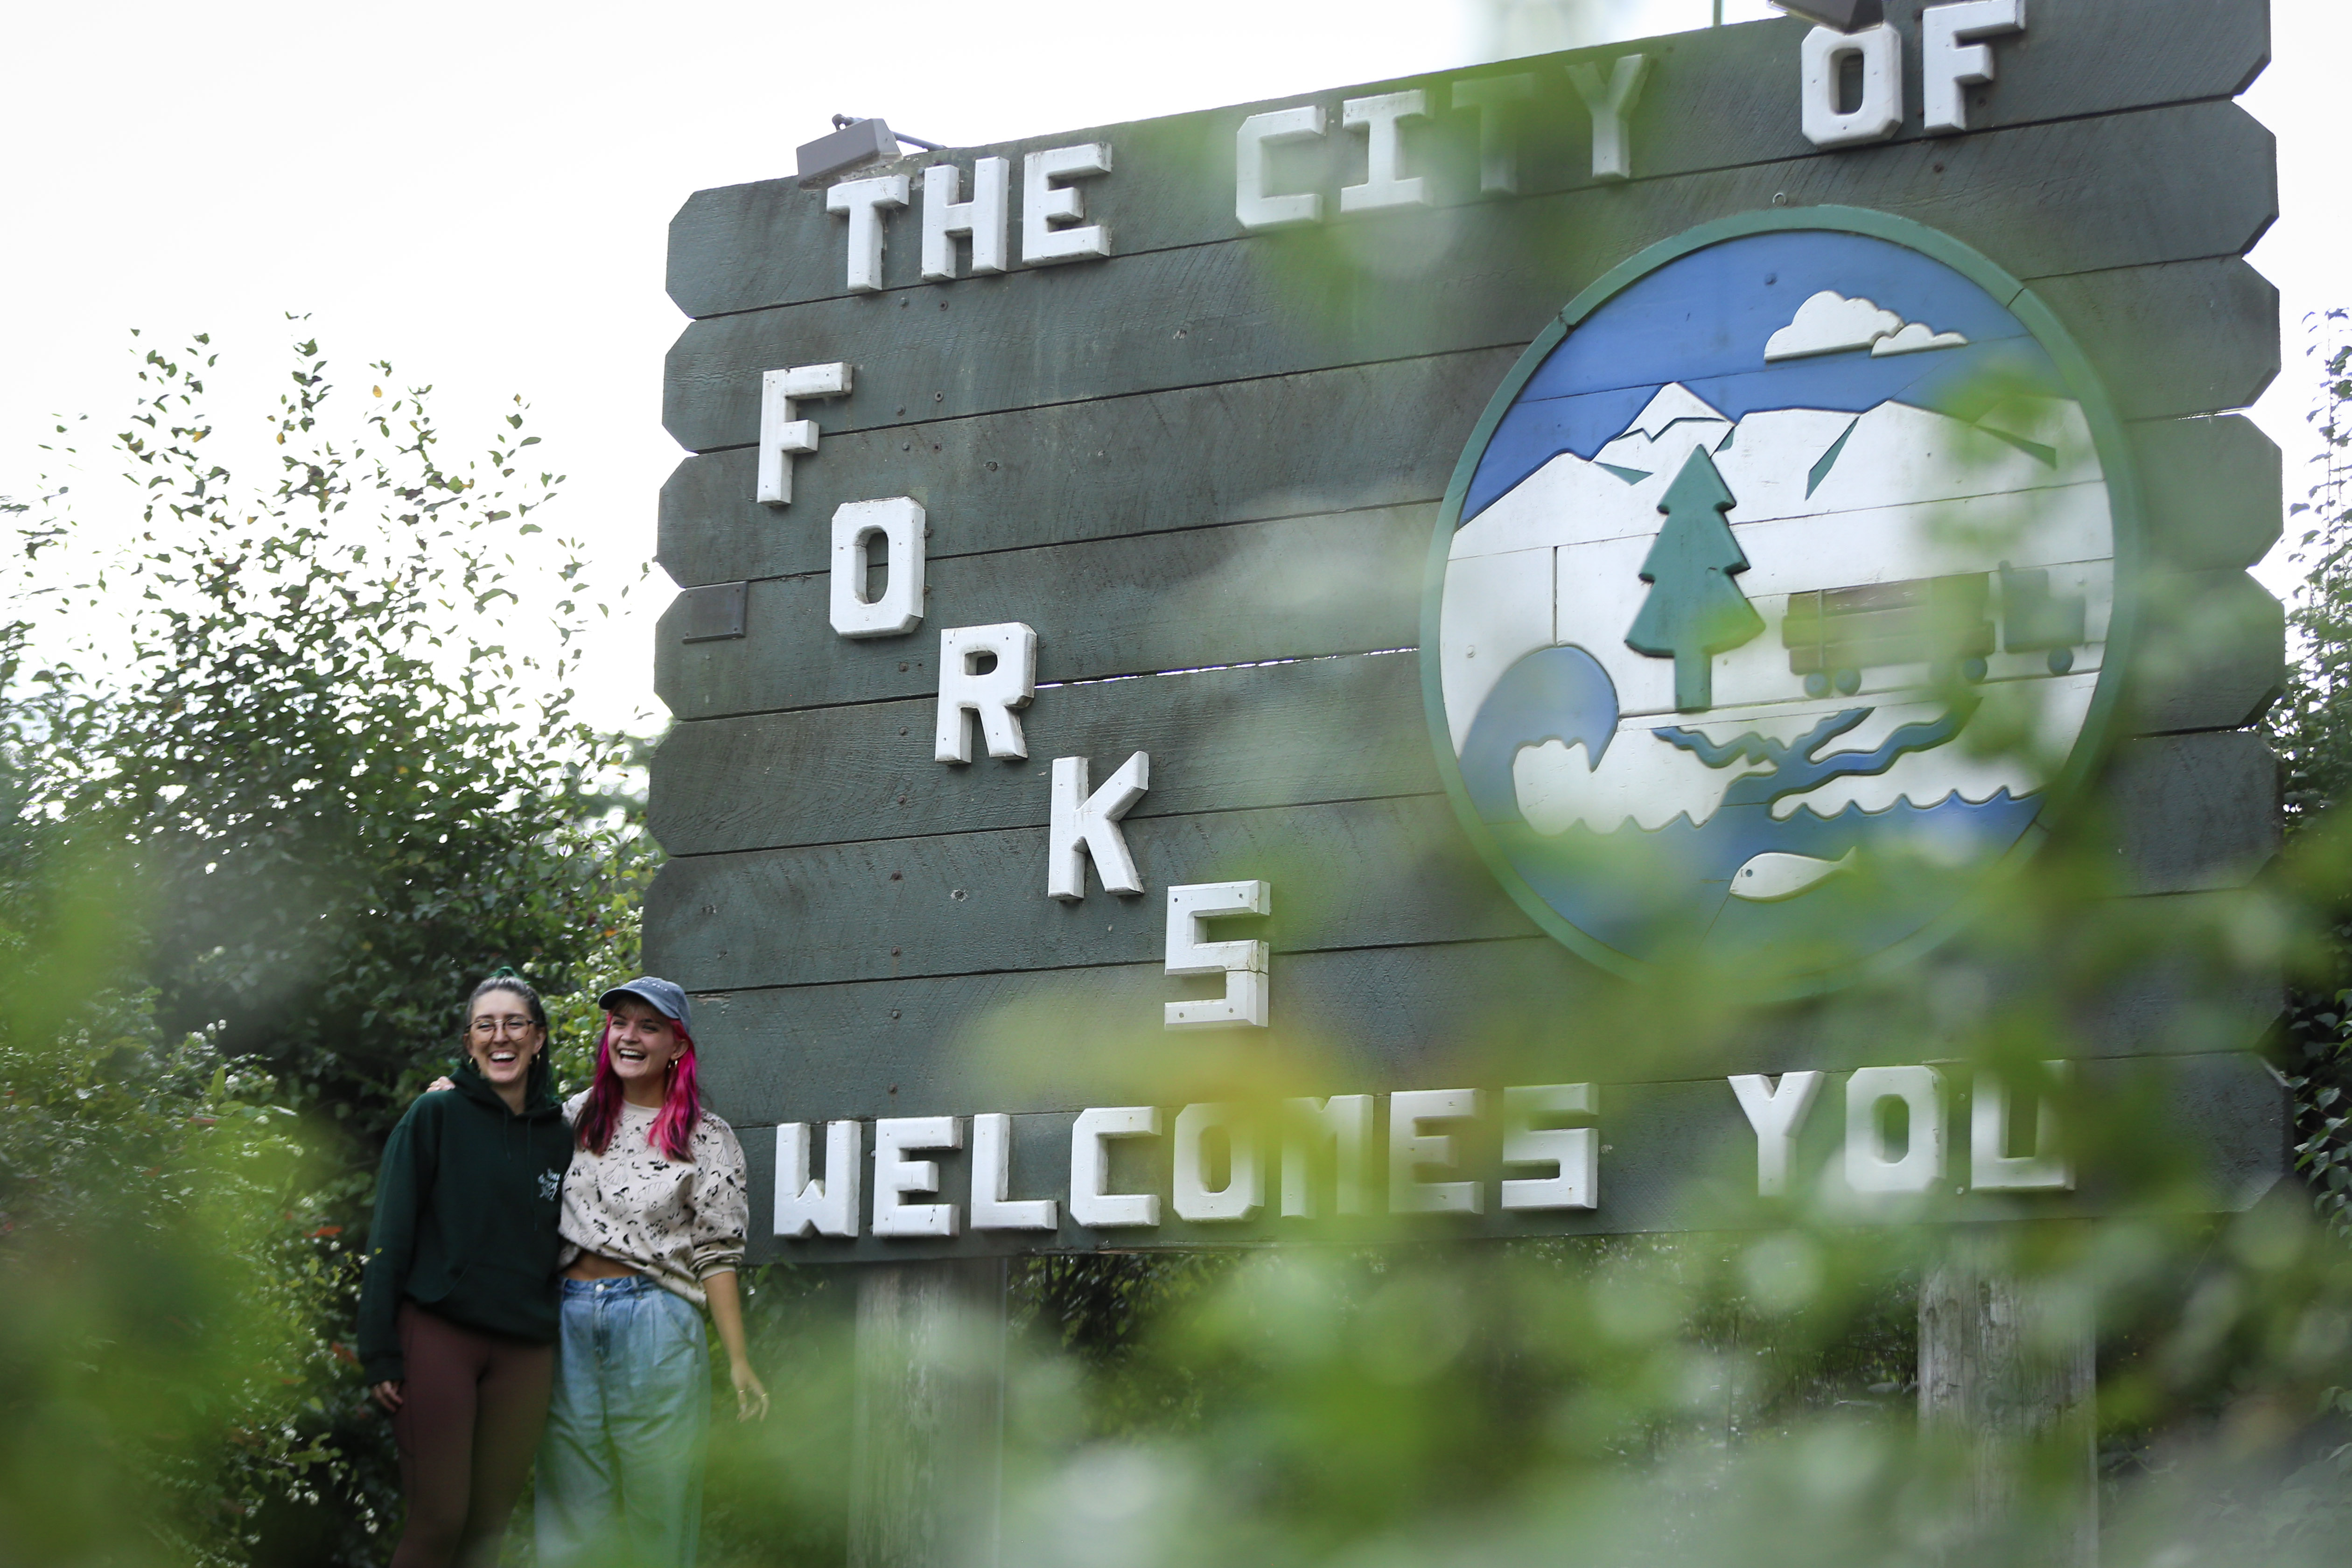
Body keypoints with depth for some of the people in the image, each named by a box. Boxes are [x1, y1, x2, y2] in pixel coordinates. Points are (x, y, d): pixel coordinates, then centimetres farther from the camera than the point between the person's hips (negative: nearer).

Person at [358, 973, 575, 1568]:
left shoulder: (558, 1133, 11)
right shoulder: (436, 1115, 0)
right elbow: (390, 1236, -3)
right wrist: (381, 1354, -9)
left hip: (525, 1350, 4)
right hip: (438, 1334, -4)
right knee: (440, 1520, -8)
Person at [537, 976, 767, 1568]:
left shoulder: (706, 1138, 3)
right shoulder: (575, 1117, 13)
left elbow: (715, 1255, 1)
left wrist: (738, 1363, -5)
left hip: (655, 1324, -3)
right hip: (570, 1321, 3)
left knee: (656, 1498, -1)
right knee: (571, 1502, 3)